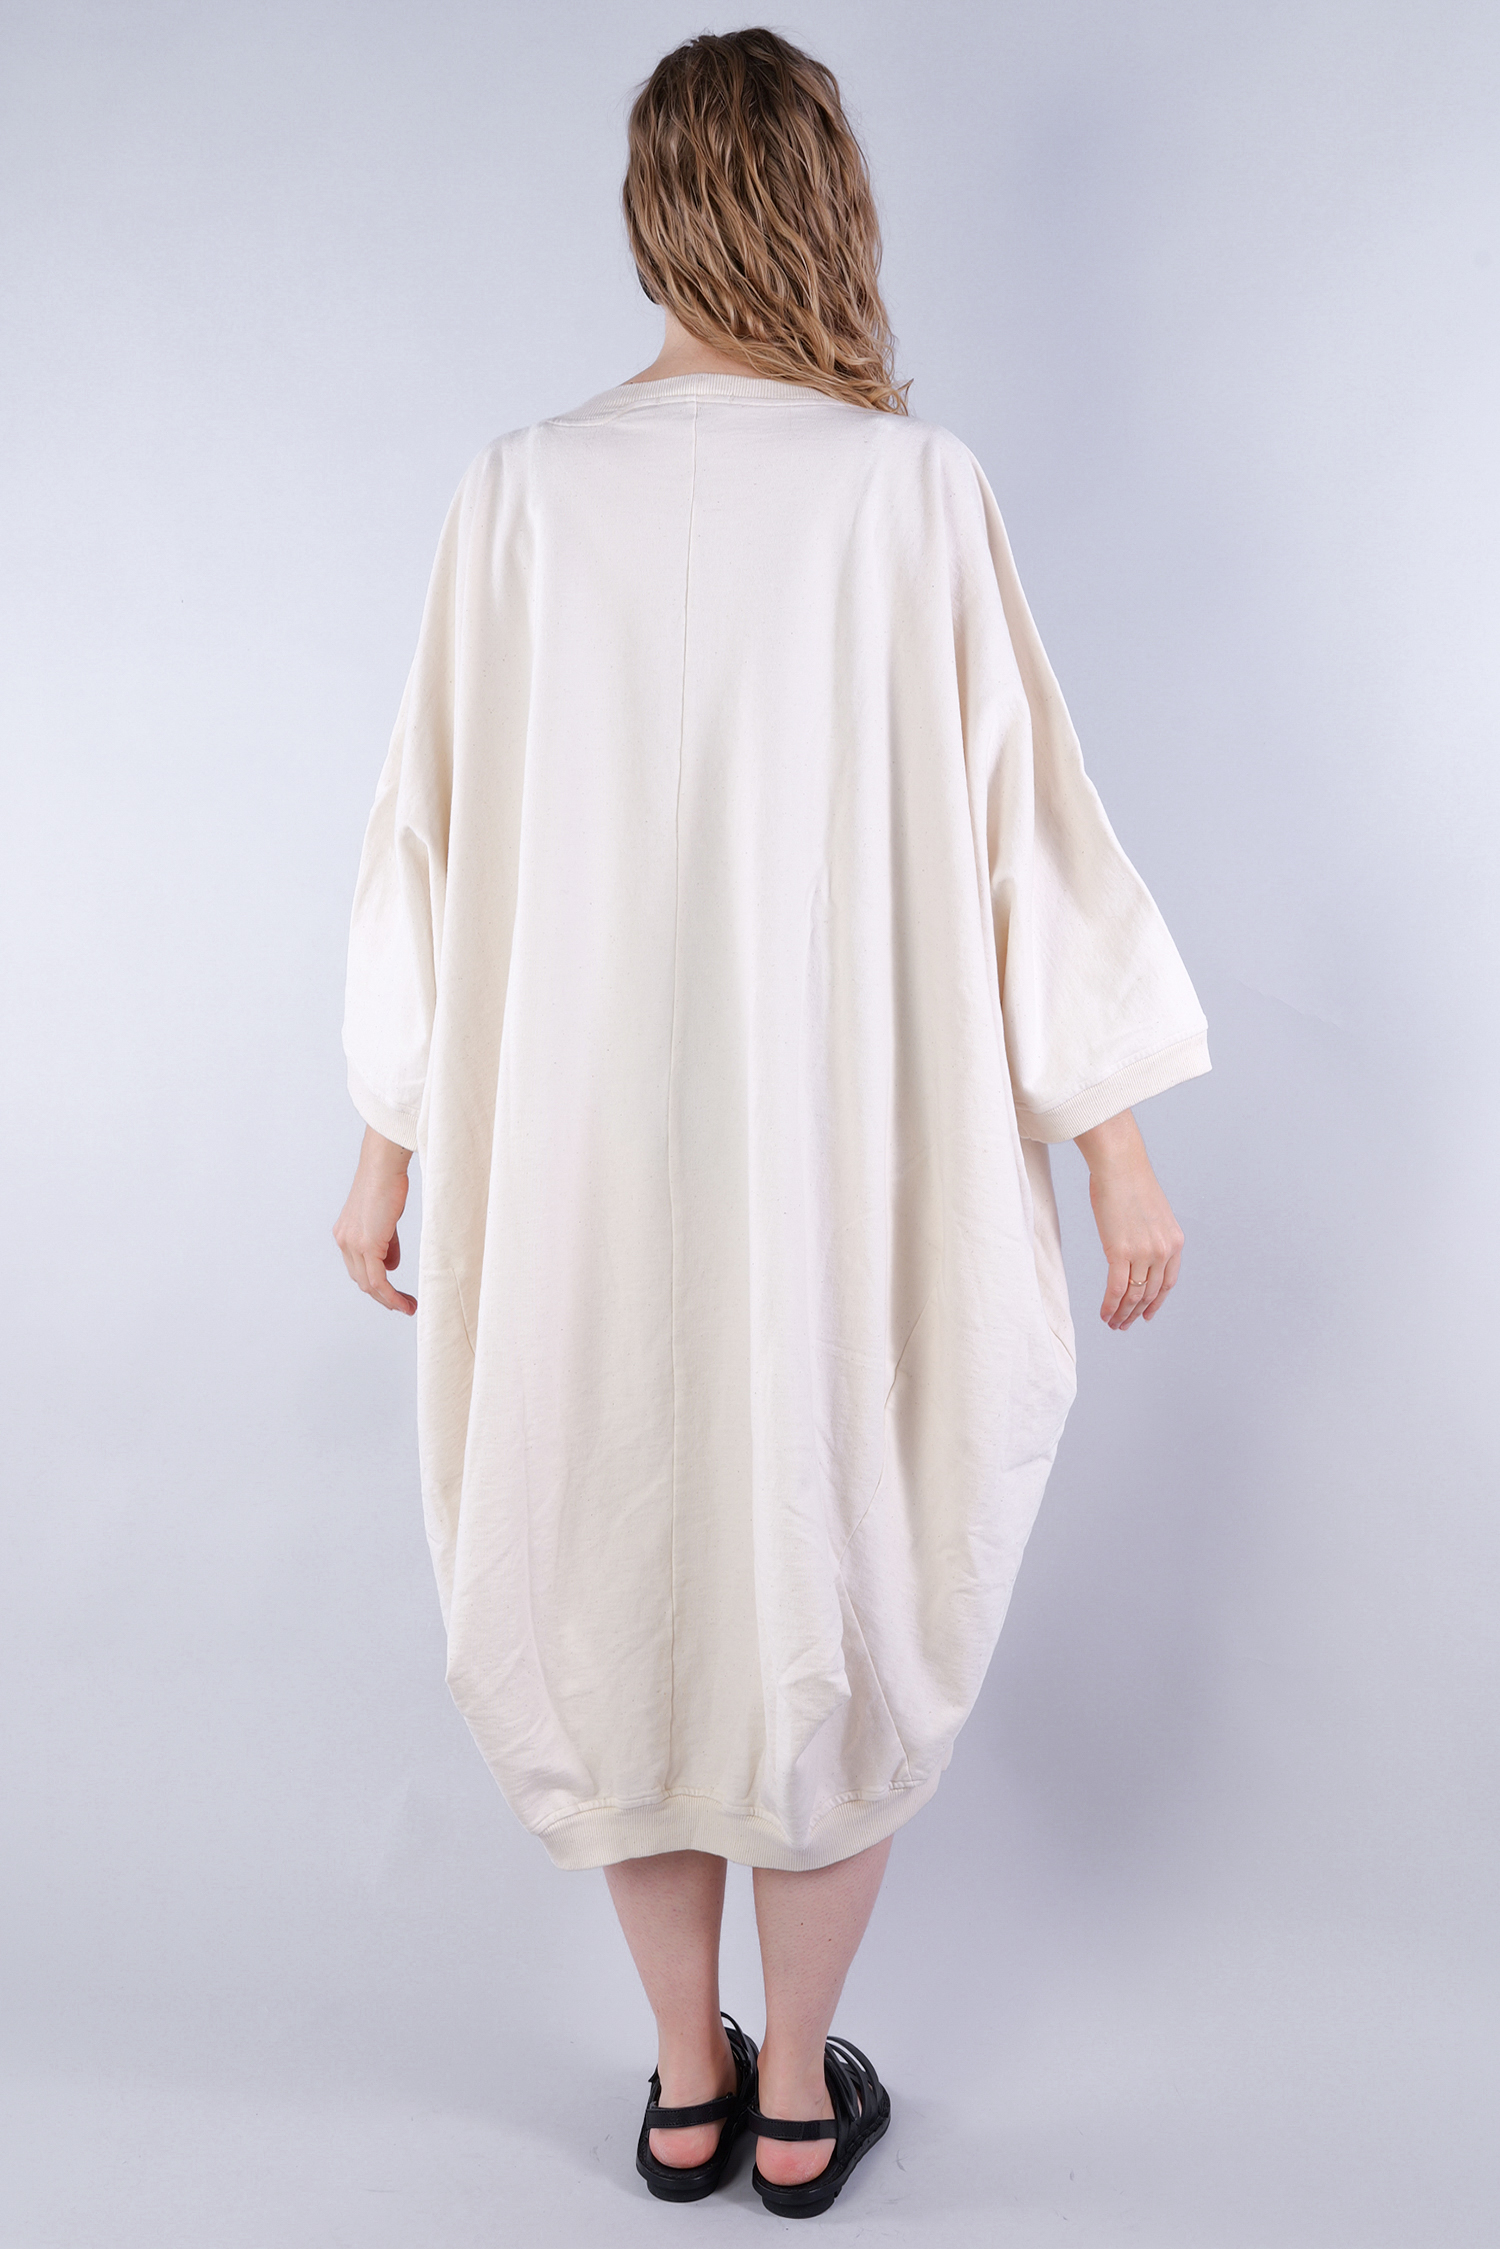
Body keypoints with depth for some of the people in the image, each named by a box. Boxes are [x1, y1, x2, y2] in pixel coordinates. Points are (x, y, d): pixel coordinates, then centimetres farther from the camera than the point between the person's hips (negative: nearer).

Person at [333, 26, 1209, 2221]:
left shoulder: (524, 492, -3)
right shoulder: (913, 485, -7)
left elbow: (436, 828, 0)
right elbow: (1025, 823, -7)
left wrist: (391, 1141, 9)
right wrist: (1119, 1143, 1)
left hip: (587, 1141, 2)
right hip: (848, 1149, -1)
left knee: (624, 1573, 18)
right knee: (837, 1585, 16)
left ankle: (687, 2080, 34)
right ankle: (799, 2094, 31)